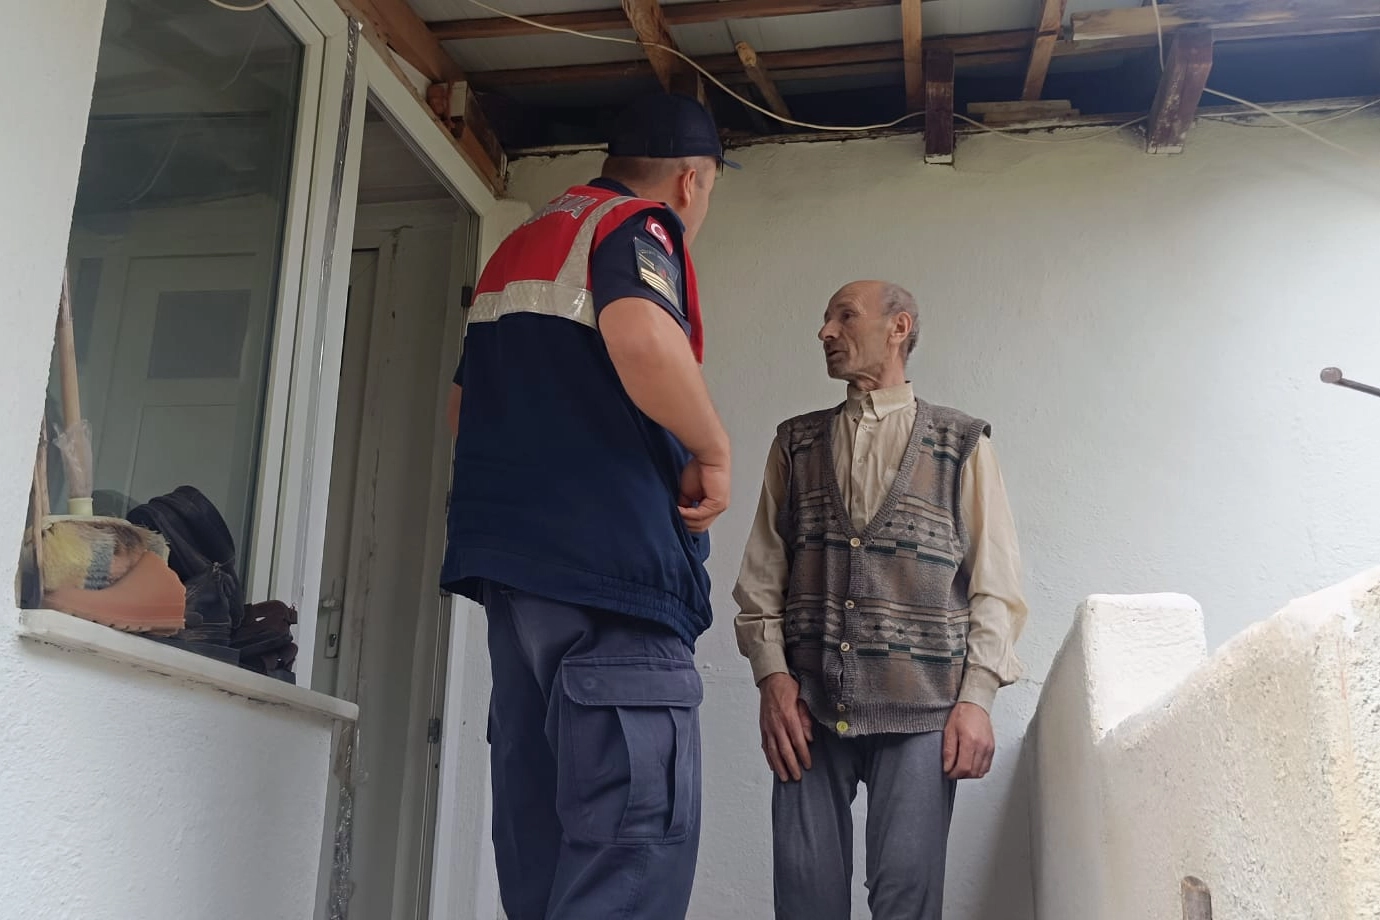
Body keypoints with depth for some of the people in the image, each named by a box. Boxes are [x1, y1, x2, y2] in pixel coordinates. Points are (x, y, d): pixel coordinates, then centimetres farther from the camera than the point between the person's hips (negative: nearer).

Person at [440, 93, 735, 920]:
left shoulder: (522, 243, 23)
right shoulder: (638, 226, -3)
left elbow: (464, 408, 29)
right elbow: (643, 337, -26)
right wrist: (714, 452, -13)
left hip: (512, 561, 9)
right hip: (612, 566, -9)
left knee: (542, 837, 12)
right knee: (637, 847, -9)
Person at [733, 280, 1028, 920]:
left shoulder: (963, 446, 7)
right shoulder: (795, 444, 14)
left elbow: (996, 586, 3)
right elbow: (760, 575, 10)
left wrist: (977, 697, -7)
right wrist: (772, 675, -3)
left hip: (921, 711, -2)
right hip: (808, 706, 2)